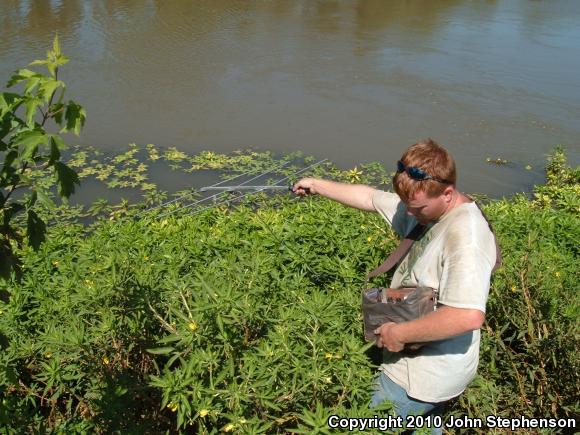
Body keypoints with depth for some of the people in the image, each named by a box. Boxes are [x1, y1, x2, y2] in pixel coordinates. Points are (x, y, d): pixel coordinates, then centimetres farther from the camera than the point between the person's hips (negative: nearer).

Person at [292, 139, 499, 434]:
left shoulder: (465, 236, -29)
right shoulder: (426, 208, -2)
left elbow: (469, 316, -40)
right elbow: (370, 198, 10)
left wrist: (399, 333, -30)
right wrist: (317, 185, 12)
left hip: (419, 380, -9)